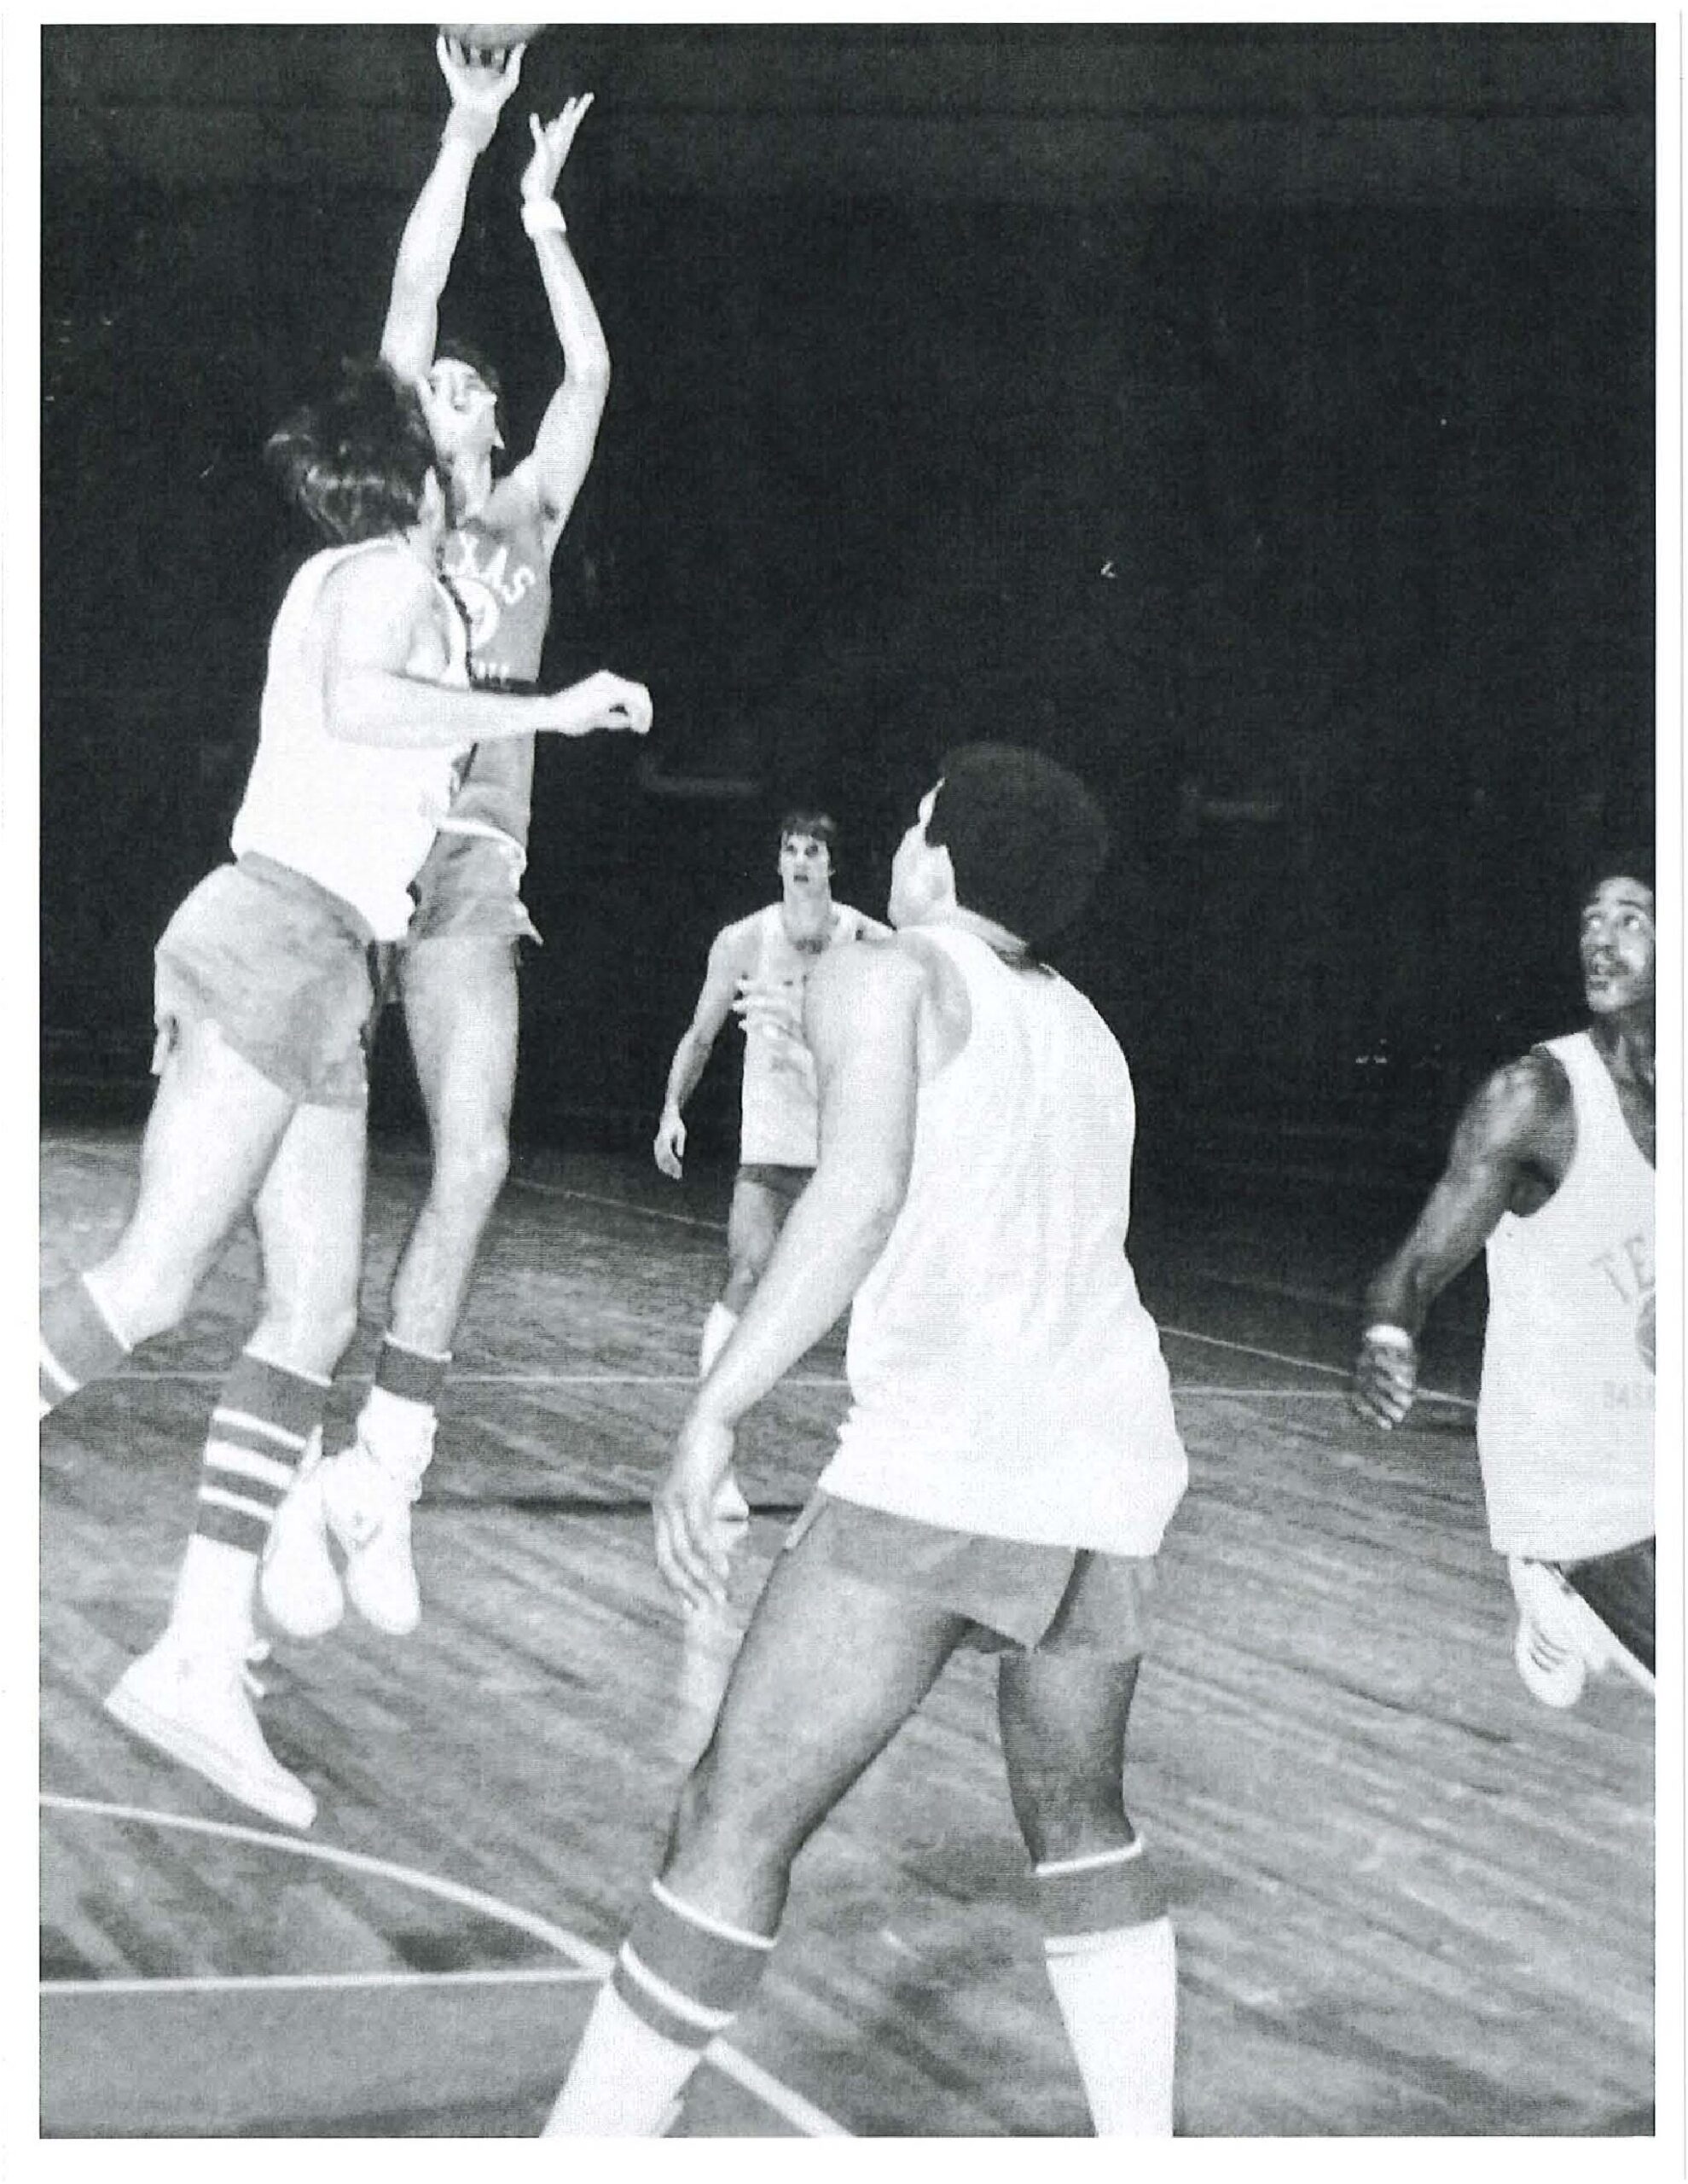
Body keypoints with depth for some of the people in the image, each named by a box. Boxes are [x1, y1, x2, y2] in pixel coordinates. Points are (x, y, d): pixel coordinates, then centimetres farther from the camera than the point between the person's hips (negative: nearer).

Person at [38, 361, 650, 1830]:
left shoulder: (347, 583, 24)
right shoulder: (389, 571, -3)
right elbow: (355, 702, -23)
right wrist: (550, 709, -16)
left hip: (318, 964, 9)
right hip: (280, 937, -9)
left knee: (318, 1308, 1)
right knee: (155, 1280, -15)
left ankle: (203, 1664, -3)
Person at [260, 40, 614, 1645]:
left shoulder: (525, 517, 21)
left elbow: (590, 371, 16)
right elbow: (409, 300, 4)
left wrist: (545, 211, 21)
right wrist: (464, 143, 5)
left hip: (475, 864, 4)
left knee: (471, 1162, -5)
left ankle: (379, 1478, 0)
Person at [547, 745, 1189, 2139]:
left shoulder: (884, 979, 4)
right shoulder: (1085, 1031, 25)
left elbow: (860, 1194, -12)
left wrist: (716, 1412, -15)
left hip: (948, 1457, -7)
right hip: (1117, 1462, 7)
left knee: (740, 1826, -3)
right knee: (1079, 1818, 25)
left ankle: (594, 2137, -3)